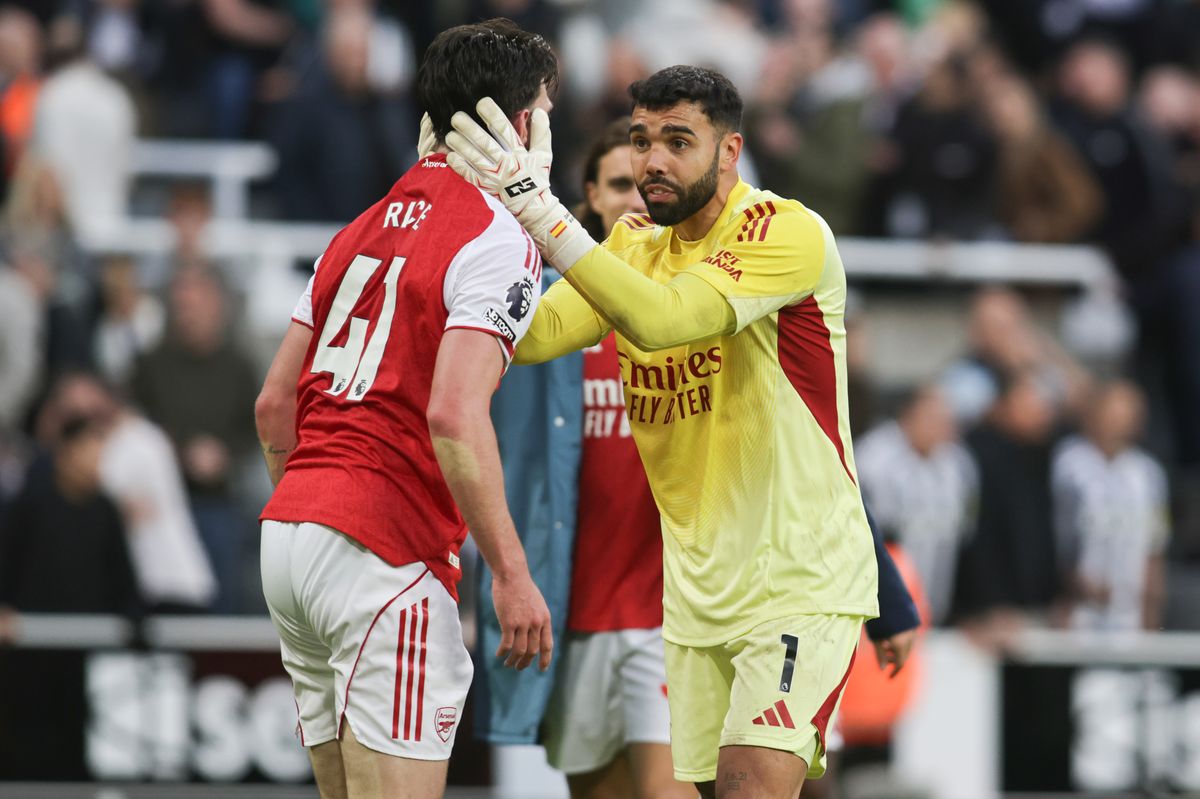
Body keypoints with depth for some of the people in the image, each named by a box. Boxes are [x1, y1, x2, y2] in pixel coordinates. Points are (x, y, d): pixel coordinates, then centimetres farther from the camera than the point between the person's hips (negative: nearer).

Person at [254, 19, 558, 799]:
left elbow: (274, 402, 17)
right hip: (387, 557, -8)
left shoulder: (366, 229, 18)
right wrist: (511, 575, -20)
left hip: (292, 530, 8)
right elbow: (454, 415, -20)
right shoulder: (500, 241, -7)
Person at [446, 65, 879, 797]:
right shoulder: (637, 242, 9)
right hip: (699, 590, 7)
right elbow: (536, 337, -3)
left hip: (801, 579, -7)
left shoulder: (788, 233, -15)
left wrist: (540, 209, -32)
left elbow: (663, 319, -30)